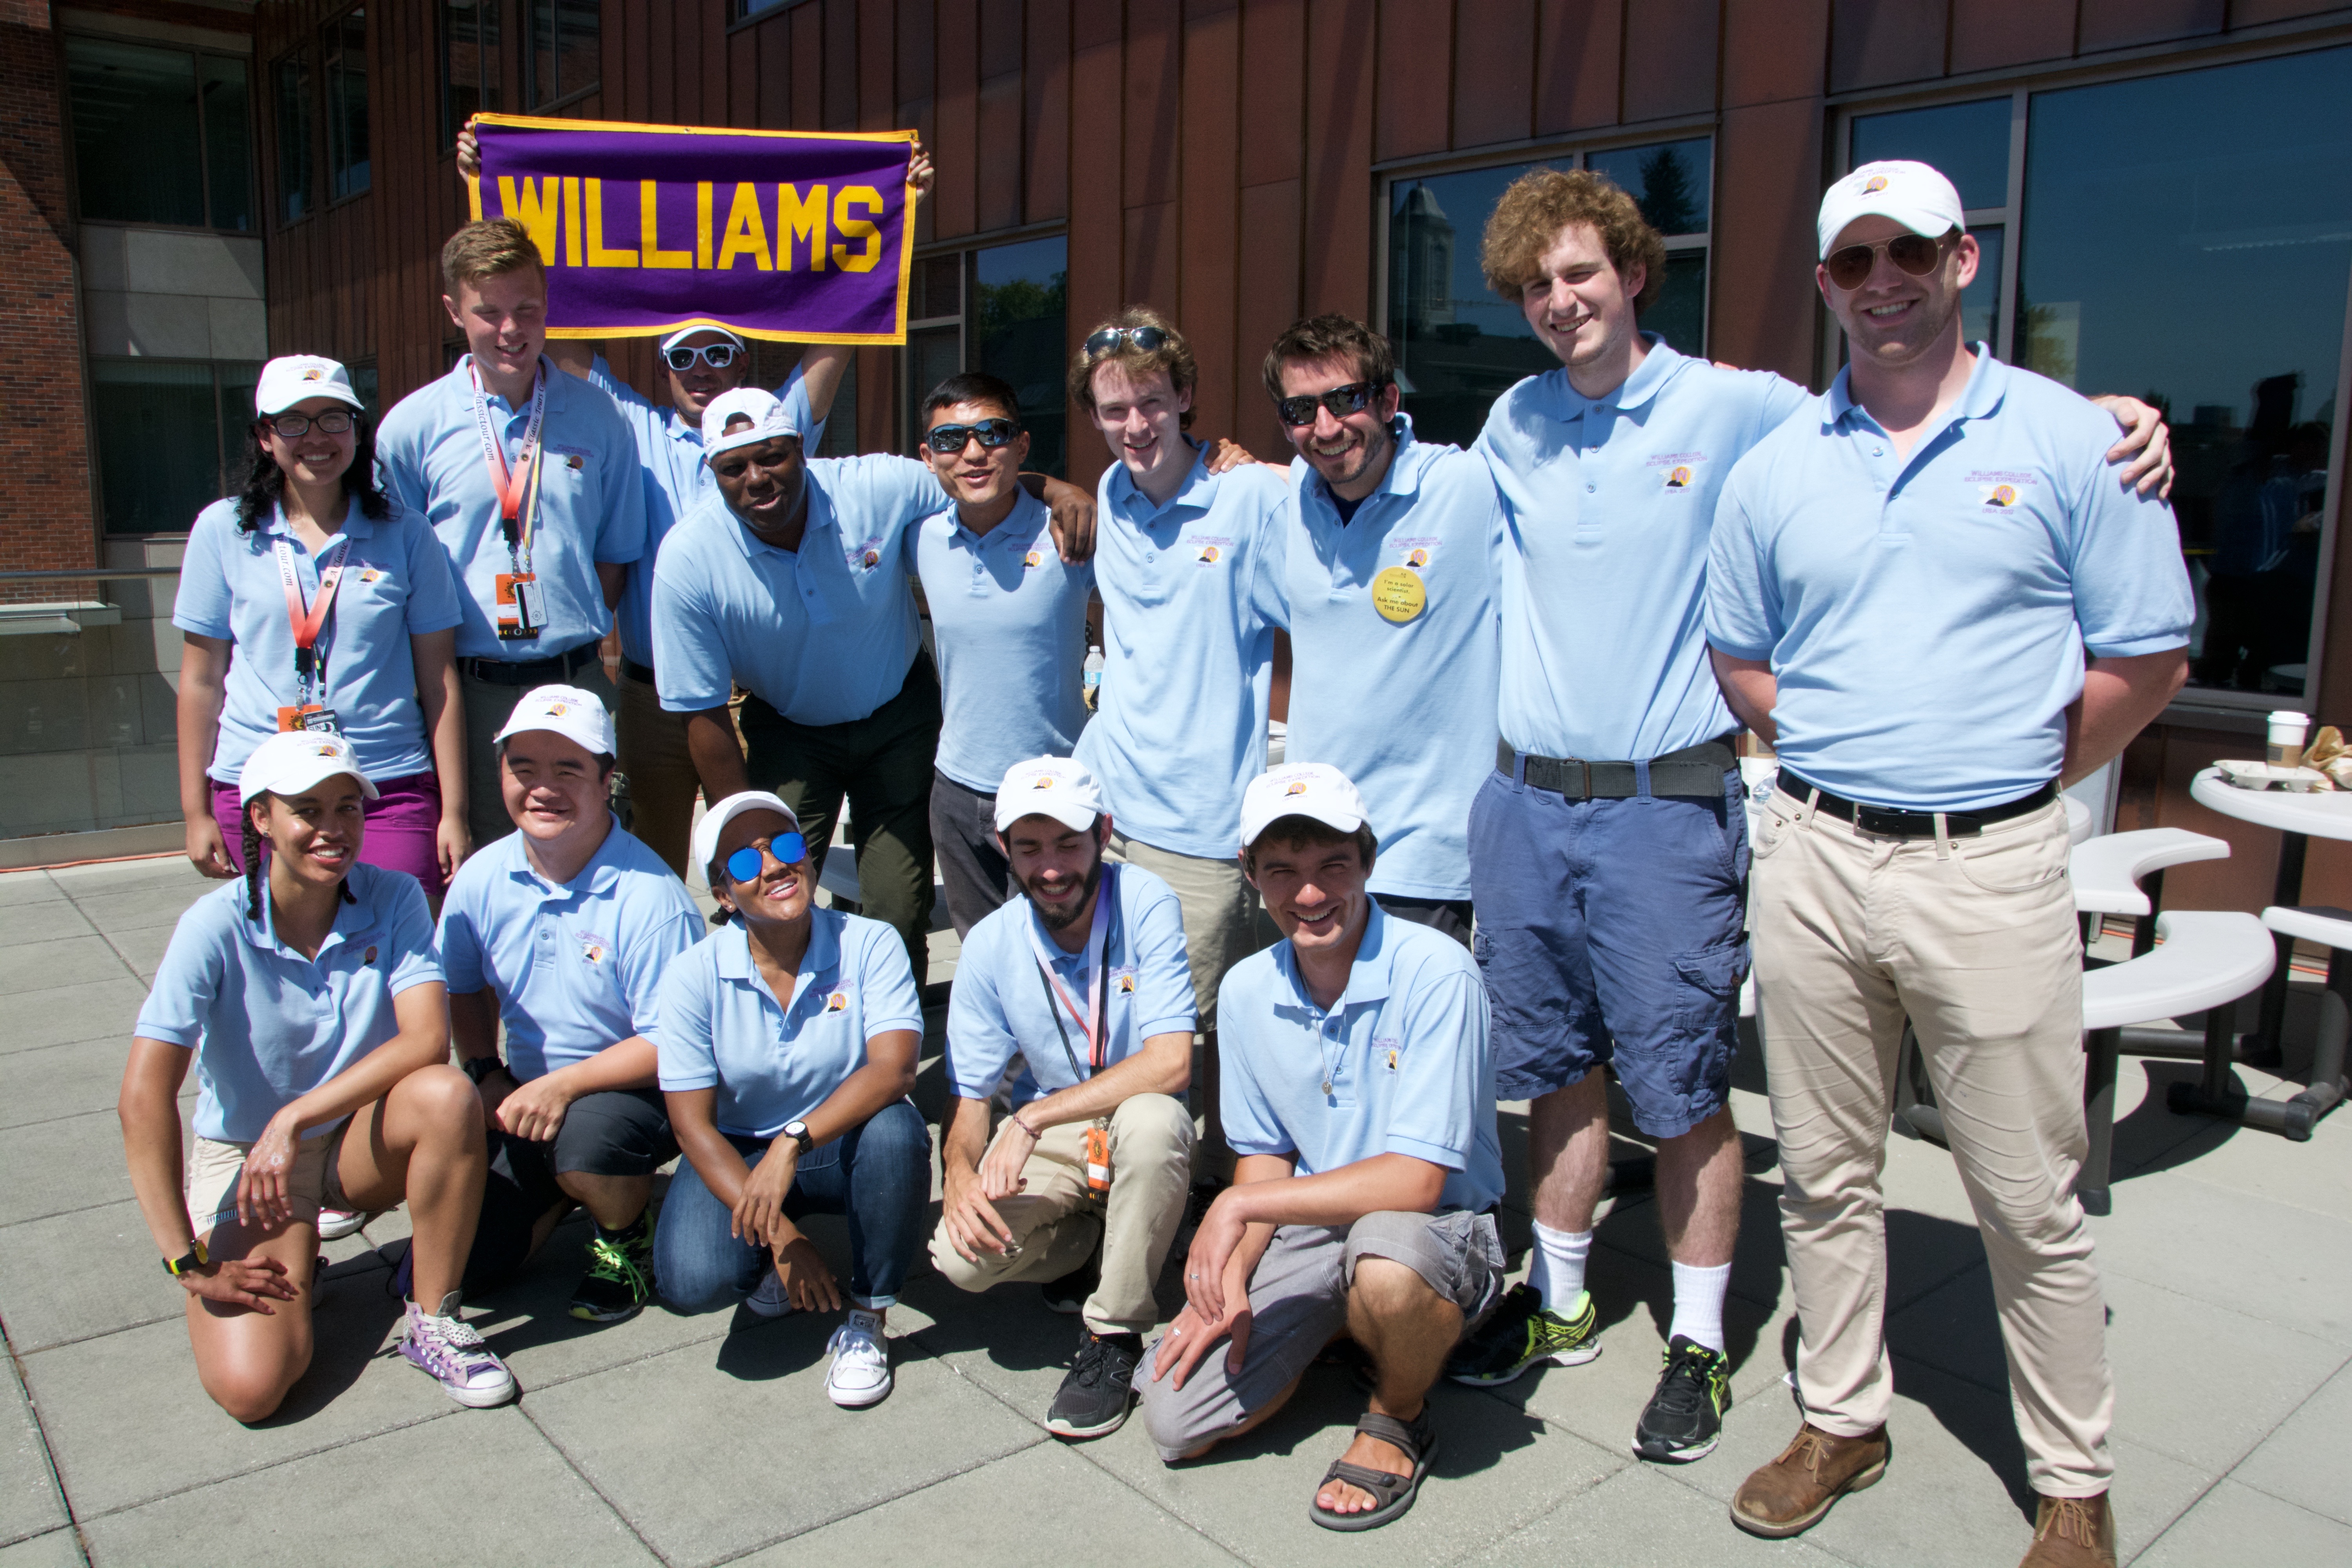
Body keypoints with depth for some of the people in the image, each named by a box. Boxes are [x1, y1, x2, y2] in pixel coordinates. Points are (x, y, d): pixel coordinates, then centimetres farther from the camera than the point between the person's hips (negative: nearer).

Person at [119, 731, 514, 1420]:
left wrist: (295, 1117, -31)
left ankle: (434, 1320, -14)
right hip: (244, 1154, -2)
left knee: (445, 1096, -34)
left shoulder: (393, 899, -12)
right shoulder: (217, 926, -18)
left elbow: (427, 1039, -23)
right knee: (249, 1387, -22)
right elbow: (145, 1095, -23)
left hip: (361, 1140, 2)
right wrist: (188, 1262, -23)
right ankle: (292, 1269, 13)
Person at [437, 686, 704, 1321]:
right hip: (527, 1095, 6)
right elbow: (464, 988, 15)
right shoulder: (482, 877, -4)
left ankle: (627, 1238, -3)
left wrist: (564, 1085, -29)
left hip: (640, 1092, -5)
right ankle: (568, 1188, 25)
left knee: (586, 1136, -39)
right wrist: (486, 1076, 2)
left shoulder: (649, 897, -23)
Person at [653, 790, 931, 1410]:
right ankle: (777, 1267, 13)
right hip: (740, 1153, 1)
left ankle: (868, 1316, -10)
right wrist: (779, 1236, -21)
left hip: (848, 1147, 0)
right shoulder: (695, 976, -11)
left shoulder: (869, 945, -14)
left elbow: (893, 1068, -26)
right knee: (693, 1280, -26)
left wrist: (793, 1141, -39)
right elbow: (693, 1125, -12)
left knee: (895, 1131, -35)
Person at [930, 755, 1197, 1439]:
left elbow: (1170, 1064, -27)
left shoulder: (1145, 904, -18)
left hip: (1136, 1128, -2)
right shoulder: (990, 945, -7)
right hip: (1043, 1140, 3)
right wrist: (960, 1173, -23)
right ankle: (1092, 1244, 9)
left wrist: (1034, 1117, -30)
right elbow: (969, 1094, -1)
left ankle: (1113, 1335, -16)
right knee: (962, 1255, -25)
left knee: (1153, 1120, -39)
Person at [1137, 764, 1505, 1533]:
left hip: (1440, 1226, -5)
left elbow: (1416, 1180, -26)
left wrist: (1237, 1206, -23)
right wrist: (1230, 1277, -8)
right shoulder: (1247, 990, -2)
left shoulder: (1434, 972, -22)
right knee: (1173, 1421, -8)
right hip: (1306, 1229, 5)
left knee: (1384, 1253, -40)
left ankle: (1400, 1419, -5)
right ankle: (1346, 1326, 18)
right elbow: (1266, 1158, 8)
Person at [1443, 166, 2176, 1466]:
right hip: (1525, 797, 4)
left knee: (1681, 1085, 3)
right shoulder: (1513, 425, 10)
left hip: (1666, 807, -4)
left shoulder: (1736, 408, -4)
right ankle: (1558, 1300, 33)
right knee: (1556, 1066, 15)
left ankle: (1701, 1343, 22)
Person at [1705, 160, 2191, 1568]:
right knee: (1825, 1173, 13)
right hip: (1812, 856, 3)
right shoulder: (1774, 468, 8)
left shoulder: (2071, 441, -1)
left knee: (2032, 1202, 6)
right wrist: (1855, 755, 7)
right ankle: (1844, 1420, 32)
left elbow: (2146, 662, 1)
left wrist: (2000, 778, 2)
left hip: (1991, 869, -3)